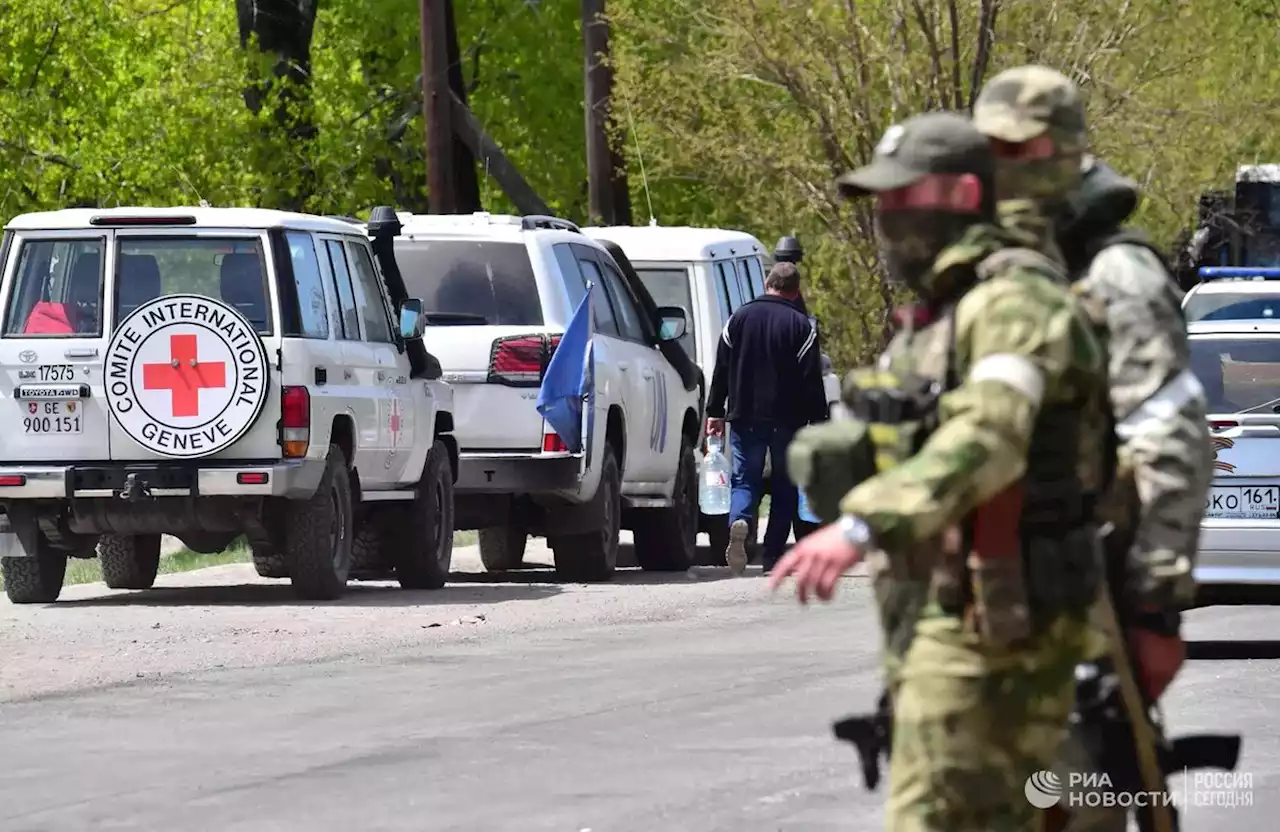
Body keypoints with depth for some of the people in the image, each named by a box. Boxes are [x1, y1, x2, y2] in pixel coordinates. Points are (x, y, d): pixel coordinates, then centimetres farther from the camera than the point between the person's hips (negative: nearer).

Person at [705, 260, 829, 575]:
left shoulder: (740, 318, 4)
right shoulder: (801, 326, -5)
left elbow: (721, 370, 6)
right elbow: (811, 381, -6)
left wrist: (715, 412, 12)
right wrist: (818, 422, -1)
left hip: (745, 418, 2)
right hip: (787, 420, -2)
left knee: (744, 478, 6)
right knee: (784, 485, 9)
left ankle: (740, 521, -27)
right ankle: (773, 555, 6)